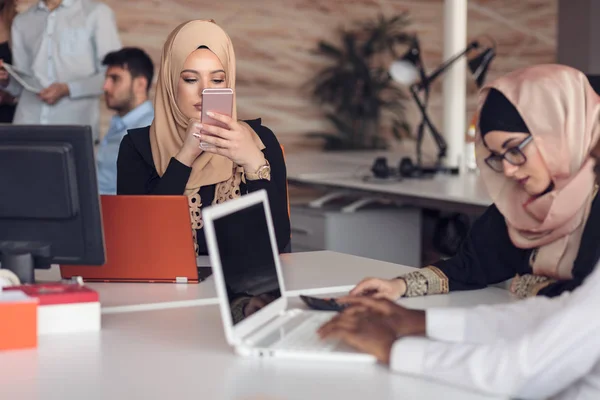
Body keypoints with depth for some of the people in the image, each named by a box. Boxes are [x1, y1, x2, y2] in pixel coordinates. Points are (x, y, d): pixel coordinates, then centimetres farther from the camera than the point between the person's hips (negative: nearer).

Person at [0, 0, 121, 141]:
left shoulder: (97, 13, 1)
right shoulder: (22, 21, 15)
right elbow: (21, 85, 18)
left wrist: (68, 89, -15)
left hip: (75, 127, -4)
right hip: (27, 124, 4)